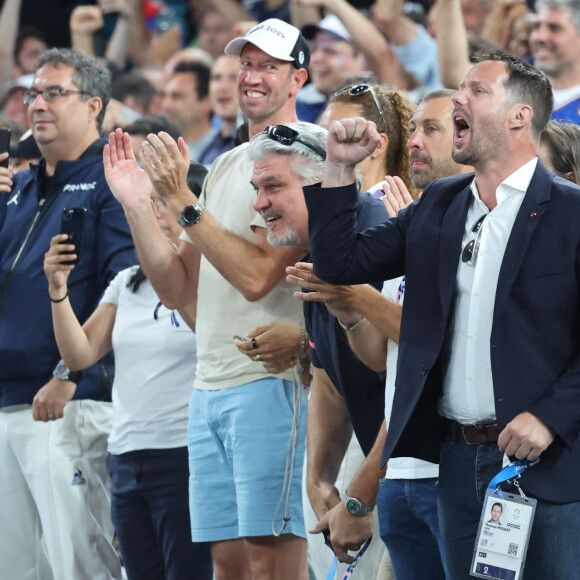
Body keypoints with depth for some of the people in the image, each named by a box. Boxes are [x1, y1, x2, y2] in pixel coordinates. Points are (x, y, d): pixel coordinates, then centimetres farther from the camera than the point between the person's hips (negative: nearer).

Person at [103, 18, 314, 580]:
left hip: (271, 381, -8)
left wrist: (182, 202, -17)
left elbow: (257, 274, -18)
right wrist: (137, 206, 8)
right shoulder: (224, 167, 19)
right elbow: (178, 289, 18)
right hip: (210, 387, 8)